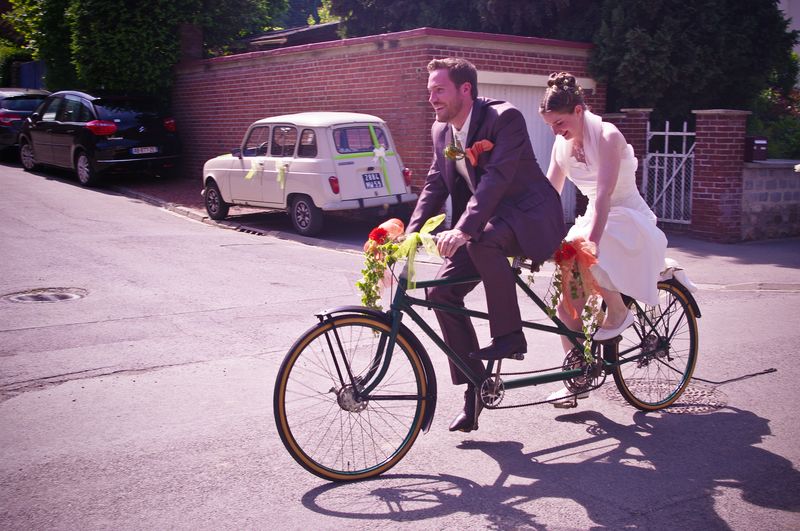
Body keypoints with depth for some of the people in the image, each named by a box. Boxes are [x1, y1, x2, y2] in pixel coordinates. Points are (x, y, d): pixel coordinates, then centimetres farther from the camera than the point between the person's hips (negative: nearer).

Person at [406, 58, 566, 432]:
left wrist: (463, 229, -41)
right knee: (441, 290, -11)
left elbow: (496, 177, -29)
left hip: (528, 215, -7)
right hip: (480, 223, 7)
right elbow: (435, 186, 5)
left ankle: (509, 335, -20)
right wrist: (410, 234, -10)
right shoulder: (441, 130, 5)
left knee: (483, 238, -39)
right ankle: (475, 386, 0)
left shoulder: (504, 117, -18)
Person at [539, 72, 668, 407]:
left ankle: (619, 312, -11)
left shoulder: (608, 137, -20)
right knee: (567, 303, -5)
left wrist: (590, 242, -39)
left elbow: (604, 194, -30)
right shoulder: (562, 144, 1)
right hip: (593, 219, 7)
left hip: (628, 220, -7)